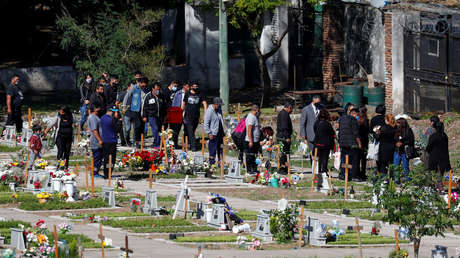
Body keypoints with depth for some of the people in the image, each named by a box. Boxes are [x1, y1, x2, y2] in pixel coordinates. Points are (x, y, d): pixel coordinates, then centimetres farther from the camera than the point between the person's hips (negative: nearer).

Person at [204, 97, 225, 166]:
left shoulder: (219, 110, 10)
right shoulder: (209, 111, -14)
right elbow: (206, 124, -15)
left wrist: (223, 132, 20)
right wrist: (209, 133, -19)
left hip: (220, 133, 8)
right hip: (213, 134, -8)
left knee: (220, 149, 12)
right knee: (213, 150, -5)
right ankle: (212, 163, 0)